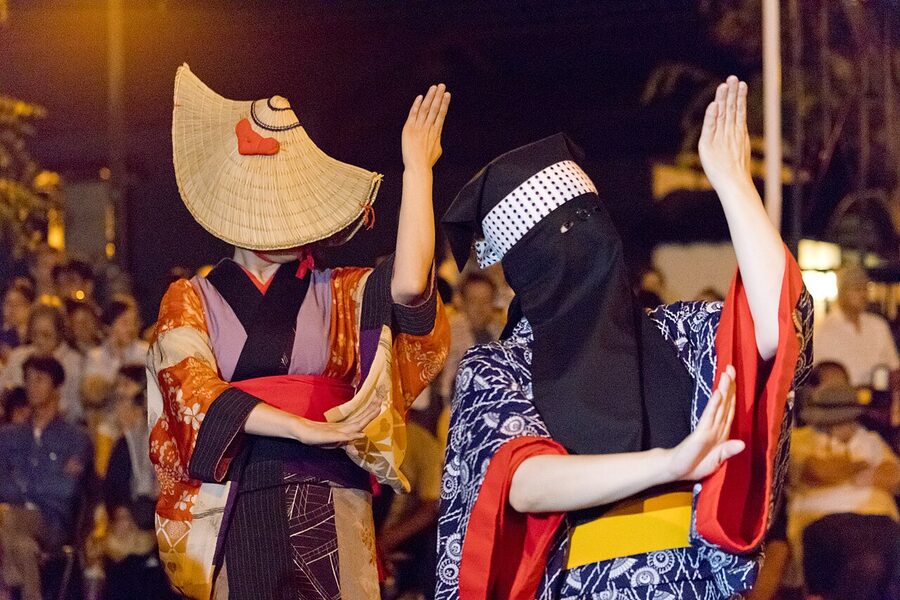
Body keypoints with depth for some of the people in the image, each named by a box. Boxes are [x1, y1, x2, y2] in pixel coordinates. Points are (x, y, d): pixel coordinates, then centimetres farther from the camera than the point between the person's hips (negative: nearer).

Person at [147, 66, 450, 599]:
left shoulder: (342, 296, 11)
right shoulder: (191, 302, 9)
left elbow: (408, 285, -10)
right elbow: (192, 389, -8)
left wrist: (417, 168, -11)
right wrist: (302, 427, -18)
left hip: (329, 509, 1)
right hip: (235, 508, -1)